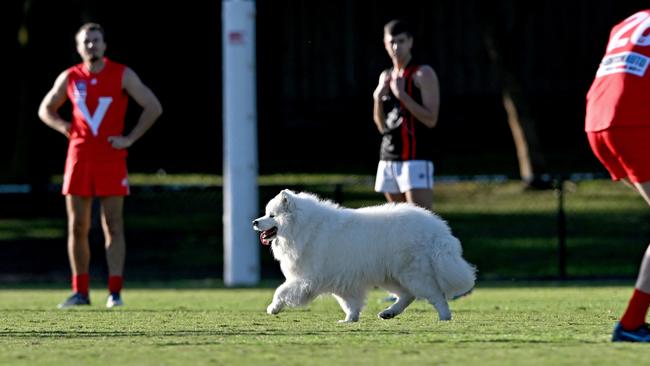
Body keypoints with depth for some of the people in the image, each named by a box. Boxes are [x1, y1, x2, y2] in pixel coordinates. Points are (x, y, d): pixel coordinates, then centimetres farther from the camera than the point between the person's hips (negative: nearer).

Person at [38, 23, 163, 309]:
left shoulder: (122, 75, 0)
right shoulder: (70, 78, 8)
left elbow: (153, 107, 0)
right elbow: (46, 109, 21)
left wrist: (130, 139, -7)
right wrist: (64, 127, 2)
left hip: (111, 159, -3)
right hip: (79, 158, 3)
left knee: (113, 226, -5)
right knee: (77, 227, 2)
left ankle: (115, 292, -6)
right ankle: (80, 292, 9)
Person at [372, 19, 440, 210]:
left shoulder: (423, 73, -4)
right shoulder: (386, 76, 16)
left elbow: (431, 120, -13)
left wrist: (402, 94, -16)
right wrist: (378, 98, 1)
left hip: (416, 159, -7)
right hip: (388, 159, 7)